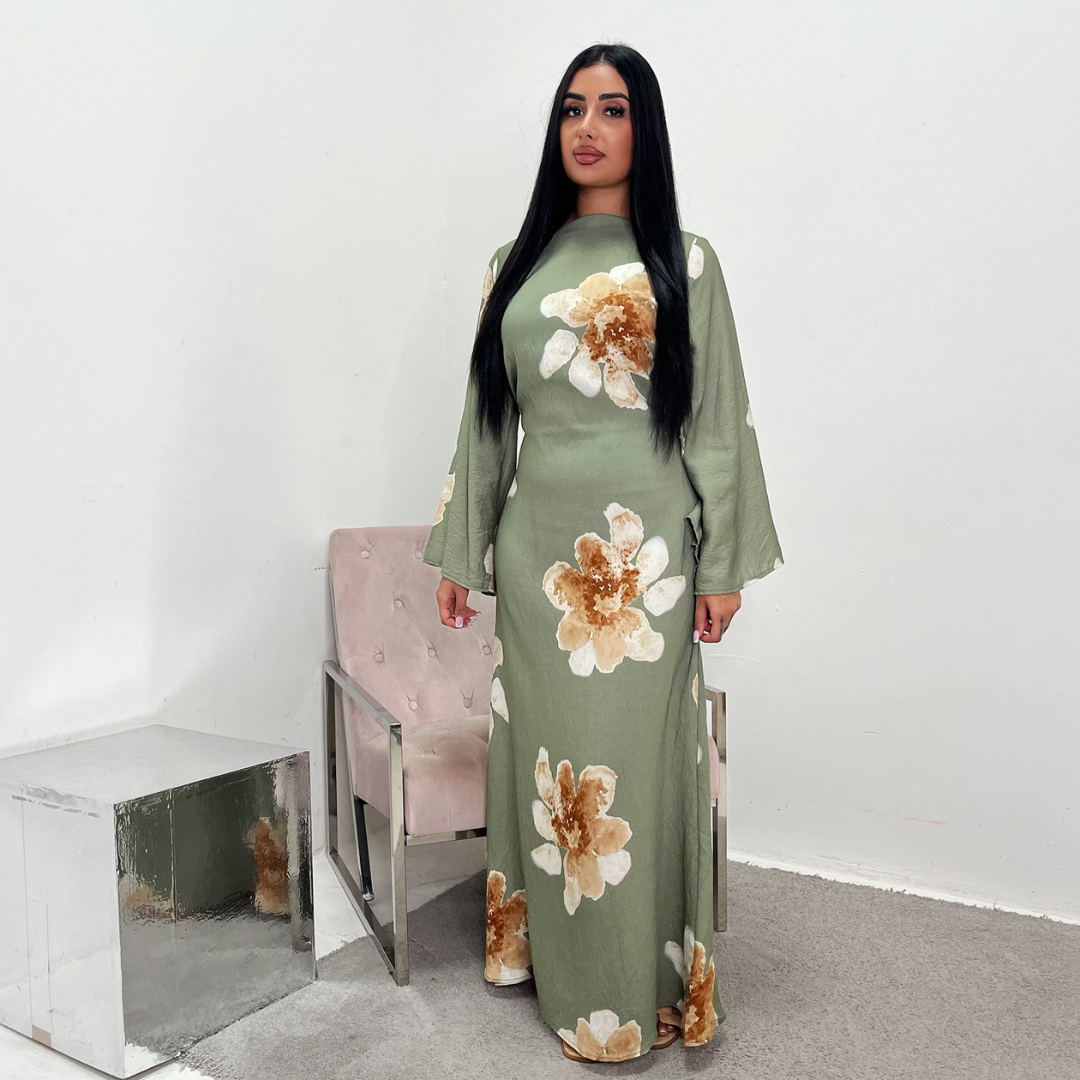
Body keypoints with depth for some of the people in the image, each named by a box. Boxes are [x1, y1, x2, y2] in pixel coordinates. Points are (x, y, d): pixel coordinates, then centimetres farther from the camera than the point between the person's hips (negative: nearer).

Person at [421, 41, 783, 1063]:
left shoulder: (683, 263, 2)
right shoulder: (515, 265, 11)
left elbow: (717, 420, 0)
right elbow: (486, 415, 12)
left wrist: (724, 565, -5)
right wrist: (458, 553, 11)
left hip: (641, 551, -3)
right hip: (535, 546, 4)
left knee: (632, 757, 3)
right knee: (542, 751, 12)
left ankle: (632, 989, 21)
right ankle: (547, 950, 32)